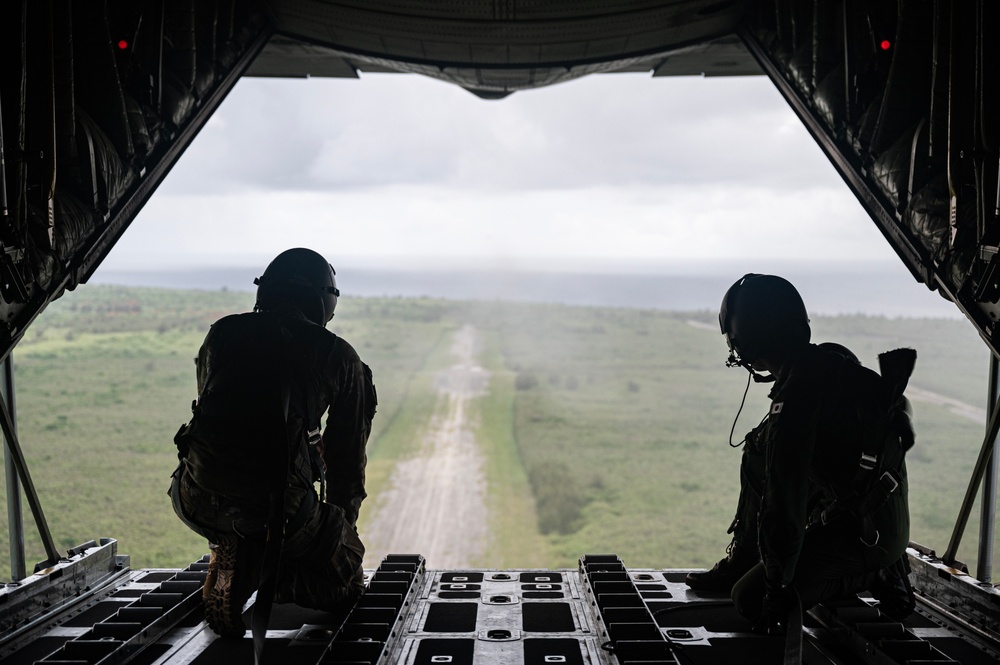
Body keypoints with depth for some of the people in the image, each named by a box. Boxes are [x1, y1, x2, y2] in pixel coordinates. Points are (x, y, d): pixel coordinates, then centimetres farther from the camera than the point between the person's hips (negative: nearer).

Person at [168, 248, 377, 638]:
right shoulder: (340, 358, 7)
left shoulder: (223, 332, 13)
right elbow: (348, 453, 14)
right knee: (344, 570, 21)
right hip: (278, 509, -4)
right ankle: (260, 571, -6)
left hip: (195, 502, 4)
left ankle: (227, 567, 13)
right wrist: (342, 524, 30)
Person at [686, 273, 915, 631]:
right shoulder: (835, 361, 5)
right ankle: (738, 564, 23)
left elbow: (785, 498, -23)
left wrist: (777, 587, -15)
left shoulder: (798, 392, -25)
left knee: (750, 599, -5)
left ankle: (873, 576, 2)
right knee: (758, 455, 17)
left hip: (864, 534, -9)